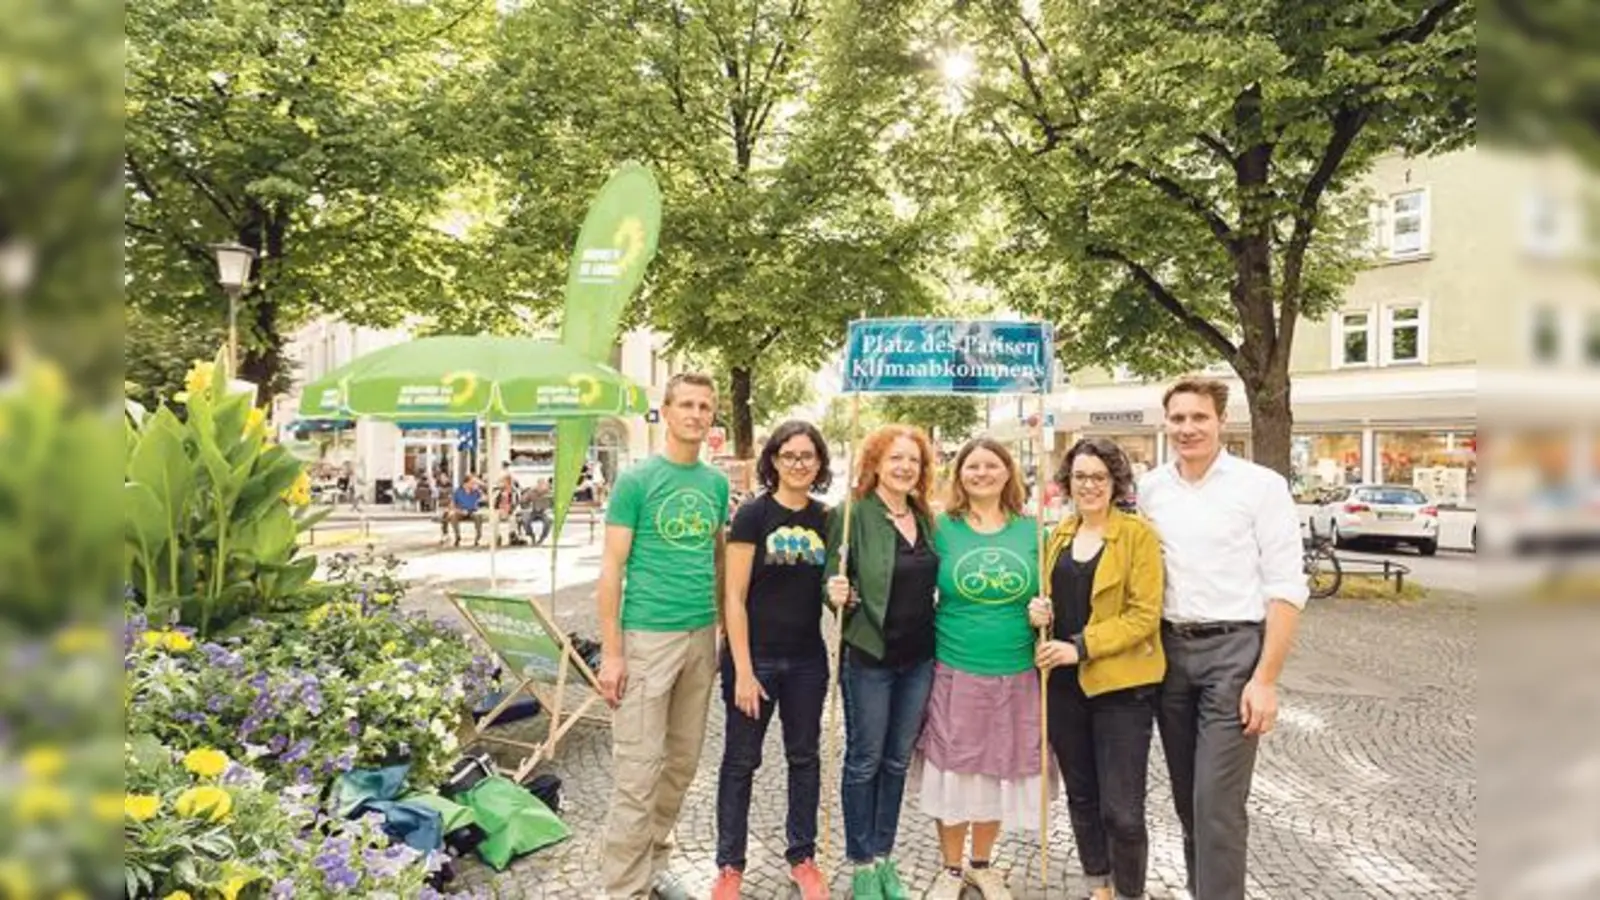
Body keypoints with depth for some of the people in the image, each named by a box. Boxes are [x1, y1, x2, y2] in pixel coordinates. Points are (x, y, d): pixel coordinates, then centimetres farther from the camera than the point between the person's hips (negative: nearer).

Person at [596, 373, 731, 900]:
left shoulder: (716, 483, 8)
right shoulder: (636, 480, -8)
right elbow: (611, 569, -8)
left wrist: (724, 630, 12)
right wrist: (611, 653, -12)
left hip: (702, 637, 6)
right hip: (647, 637, -6)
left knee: (682, 764, 15)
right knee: (638, 772, -2)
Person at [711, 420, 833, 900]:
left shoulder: (826, 518, 3)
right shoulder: (753, 514, -10)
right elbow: (734, 597, -12)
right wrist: (743, 670, -15)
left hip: (807, 659, 4)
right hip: (756, 657, -4)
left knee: (805, 757, 16)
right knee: (740, 761, 9)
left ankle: (802, 856, 33)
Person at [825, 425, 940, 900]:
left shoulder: (926, 518, 6)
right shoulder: (853, 514, -11)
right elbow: (834, 583, -9)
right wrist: (837, 595, -30)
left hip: (919, 658, 6)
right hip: (868, 657, -5)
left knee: (898, 760, 15)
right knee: (865, 760, 7)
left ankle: (883, 857, 30)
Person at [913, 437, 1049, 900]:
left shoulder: (1031, 529, 2)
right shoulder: (941, 528, -2)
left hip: (1016, 675, 2)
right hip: (954, 673, -2)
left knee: (999, 771, 13)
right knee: (952, 772, 6)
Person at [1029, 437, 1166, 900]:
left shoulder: (1138, 534, -8)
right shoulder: (1058, 535, 10)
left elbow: (1144, 615, -13)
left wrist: (1081, 647, -20)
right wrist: (1041, 611, -2)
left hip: (1121, 685, -5)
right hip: (1064, 684, 6)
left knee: (1121, 809, -4)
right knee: (1081, 797, 16)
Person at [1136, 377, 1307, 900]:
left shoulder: (1261, 485, -7)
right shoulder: (1150, 489, 6)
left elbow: (1286, 589, -9)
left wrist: (1266, 679, -14)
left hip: (1233, 649, -4)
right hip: (1170, 649, 5)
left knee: (1218, 802, -5)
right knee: (1186, 796, 15)